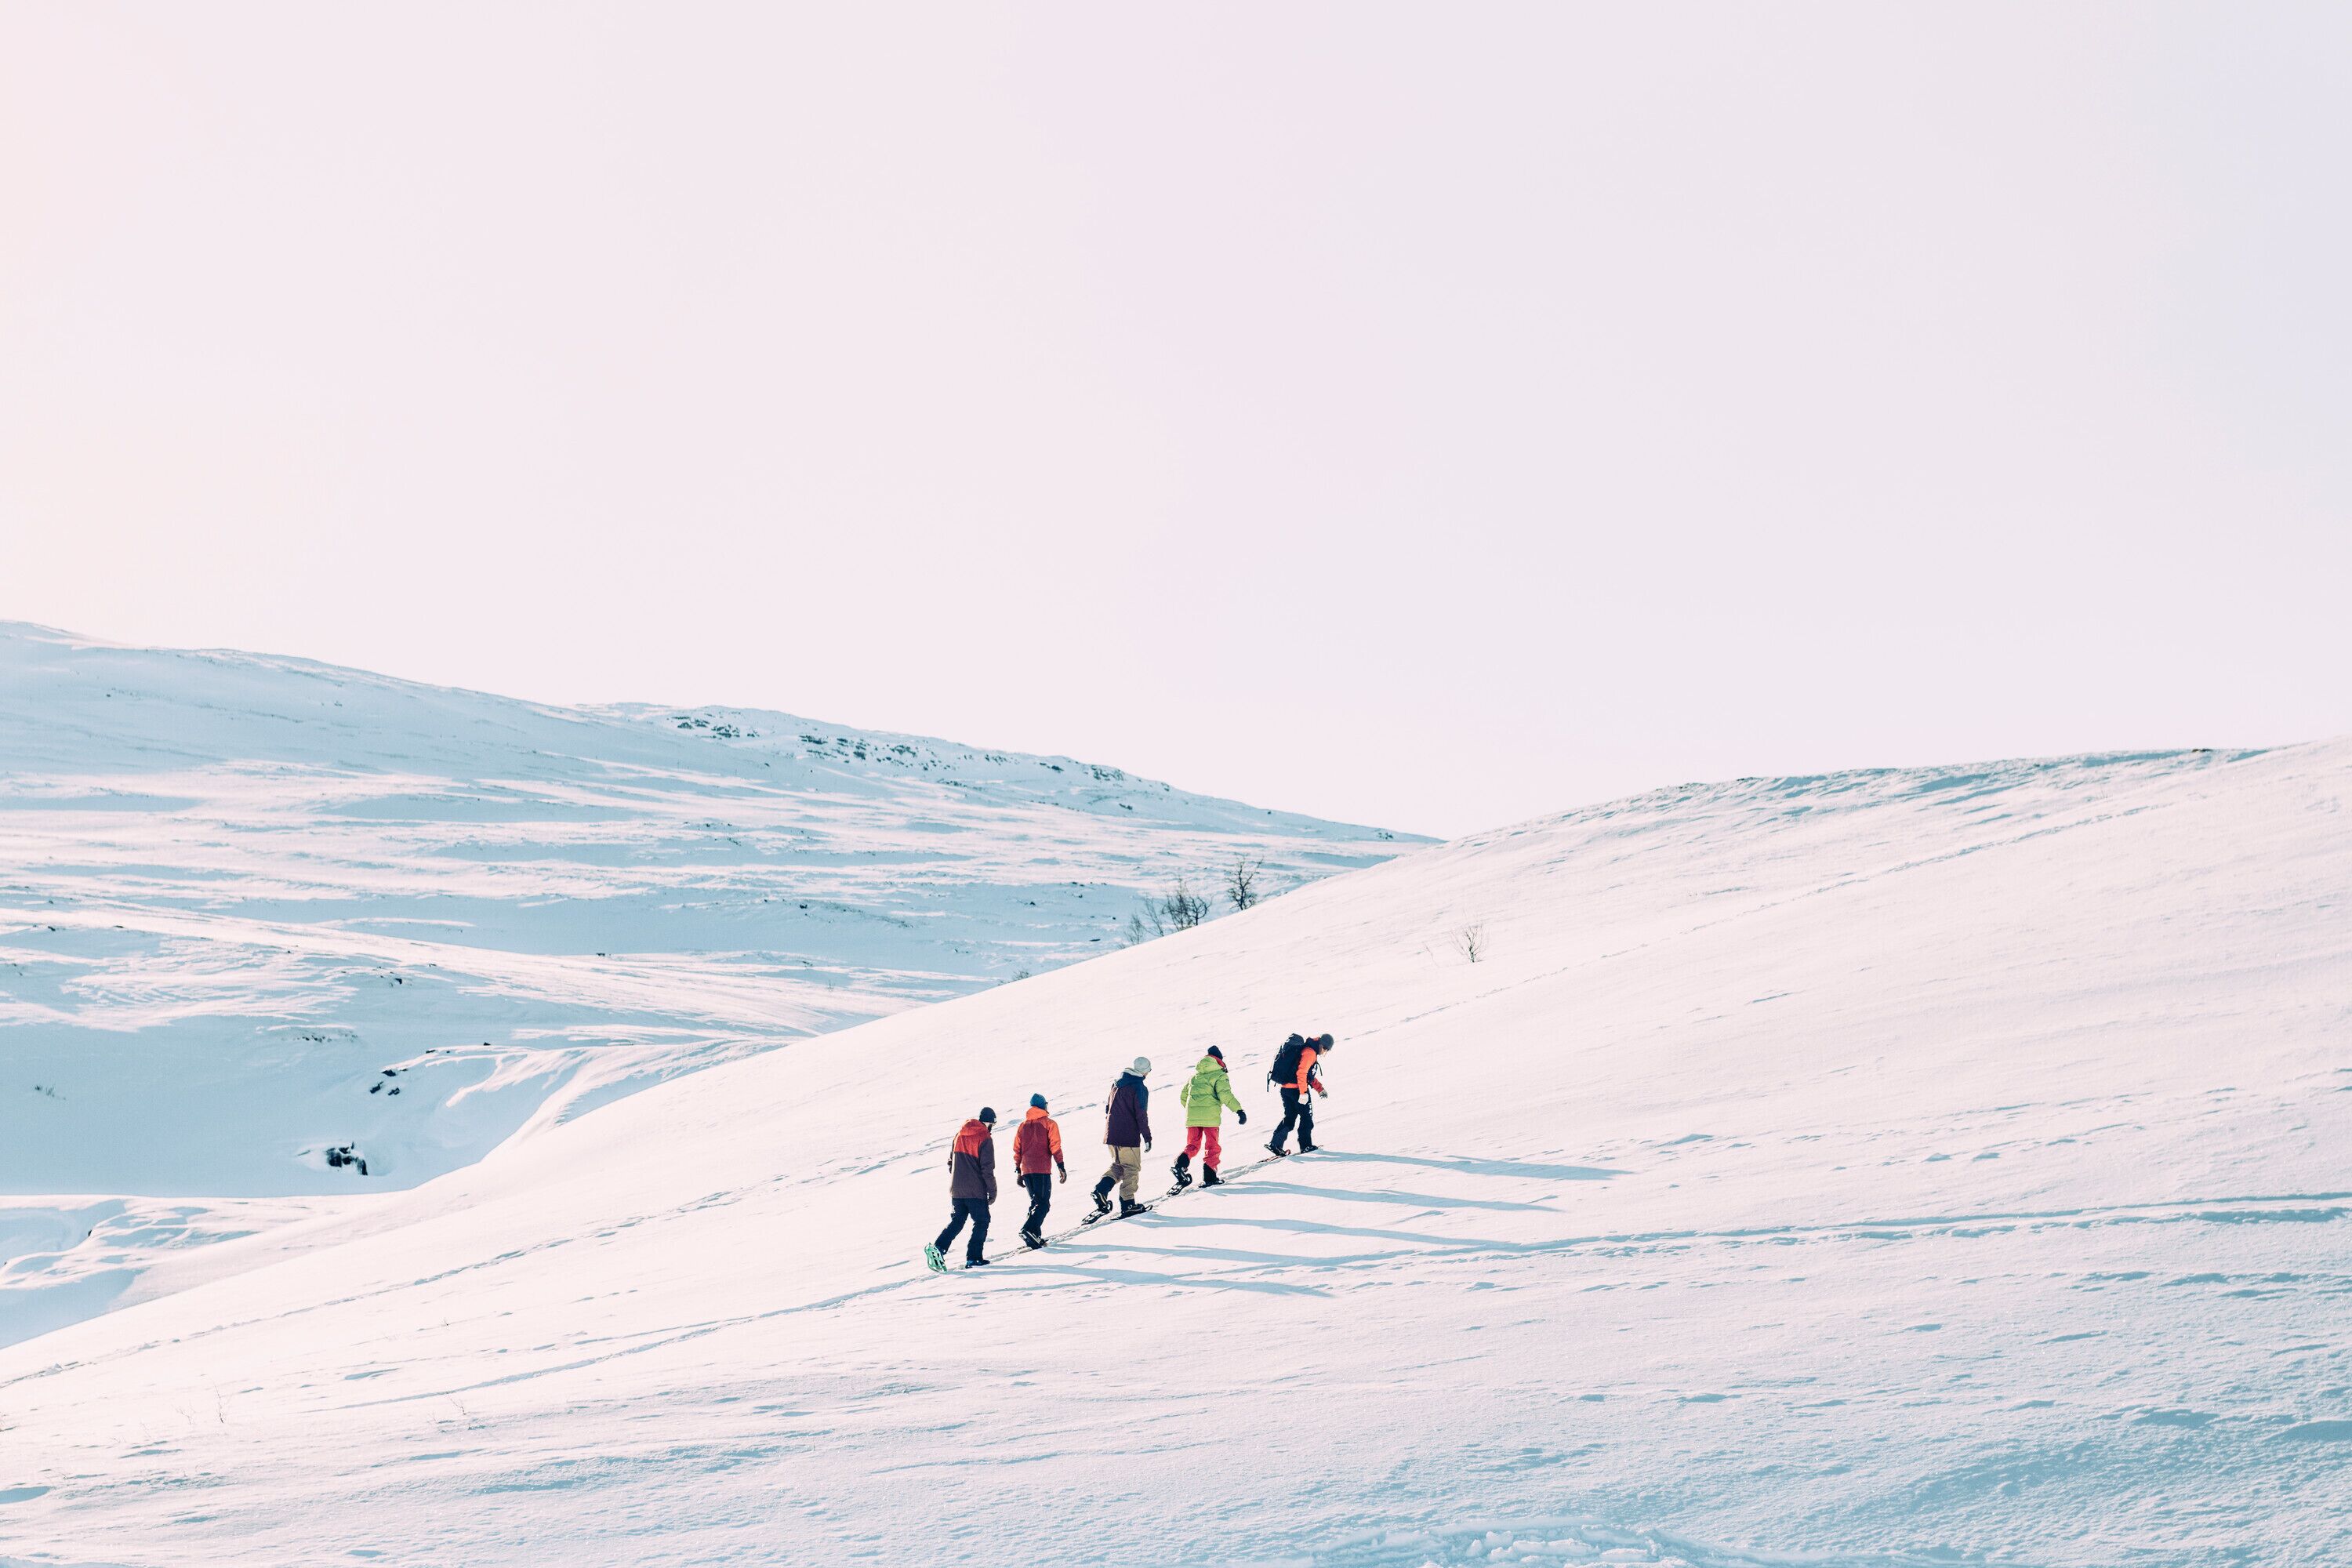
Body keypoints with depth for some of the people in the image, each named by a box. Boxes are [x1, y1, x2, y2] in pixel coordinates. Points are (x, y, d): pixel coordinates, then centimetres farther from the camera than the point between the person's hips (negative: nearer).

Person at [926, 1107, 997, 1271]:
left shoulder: (959, 1136, 12)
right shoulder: (985, 1139, -10)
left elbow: (950, 1162, 17)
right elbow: (987, 1169, -13)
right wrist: (993, 1192, -6)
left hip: (956, 1189, 6)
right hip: (976, 1190, -6)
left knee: (957, 1221, 13)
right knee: (981, 1221, 7)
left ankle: (938, 1248, -6)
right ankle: (973, 1257, 2)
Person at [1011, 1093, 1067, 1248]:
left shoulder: (1023, 1125, 15)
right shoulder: (1048, 1123, 2)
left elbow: (1017, 1150, 15)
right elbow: (1055, 1146, -7)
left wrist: (1018, 1171, 20)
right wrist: (1061, 1167, -5)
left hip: (1026, 1170, 5)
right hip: (1042, 1169, -5)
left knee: (1035, 1202, 16)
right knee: (1043, 1203, -7)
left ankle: (1035, 1235, 6)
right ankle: (1028, 1229, -27)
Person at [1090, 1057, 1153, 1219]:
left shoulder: (1116, 1084, 11)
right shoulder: (1140, 1089, -12)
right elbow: (1141, 1115, -15)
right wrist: (1147, 1138, -9)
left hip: (1111, 1135, 7)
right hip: (1129, 1137, -7)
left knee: (1118, 1165, 19)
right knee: (1132, 1168, 6)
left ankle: (1101, 1188, -4)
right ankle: (1127, 1203, 6)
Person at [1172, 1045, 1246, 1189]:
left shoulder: (1195, 1074, 20)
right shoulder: (1220, 1075, 1)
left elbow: (1184, 1095, 23)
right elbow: (1225, 1095, -14)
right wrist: (1238, 1110, -16)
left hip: (1191, 1116, 4)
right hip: (1210, 1116, -4)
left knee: (1192, 1145, 12)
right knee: (1212, 1147, 6)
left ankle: (1181, 1163, -15)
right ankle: (1209, 1176, -2)